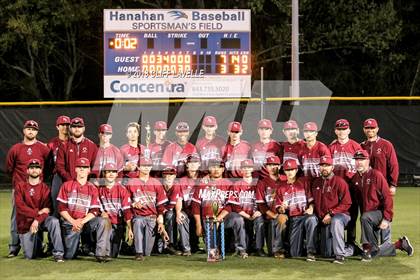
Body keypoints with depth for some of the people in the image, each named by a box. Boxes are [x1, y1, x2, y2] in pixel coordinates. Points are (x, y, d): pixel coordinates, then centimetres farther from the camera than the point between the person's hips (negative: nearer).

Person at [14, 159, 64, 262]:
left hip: (40, 220, 0)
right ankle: (37, 239, 29)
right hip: (25, 223, 0)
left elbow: (48, 209, -8)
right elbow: (20, 207, -10)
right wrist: (38, 212, -17)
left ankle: (58, 253, -30)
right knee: (30, 256, -6)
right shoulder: (20, 186, 2)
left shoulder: (45, 188, 3)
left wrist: (37, 220, -24)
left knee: (54, 221, -34)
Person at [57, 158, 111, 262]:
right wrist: (73, 222, -14)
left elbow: (94, 211, 0)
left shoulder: (93, 189, 9)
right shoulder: (67, 186, 6)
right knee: (69, 256, -9)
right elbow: (62, 208, -1)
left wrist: (82, 222, -16)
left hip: (86, 221, 1)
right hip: (70, 222, -1)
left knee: (104, 221, -29)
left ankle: (101, 253, -29)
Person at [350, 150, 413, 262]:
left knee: (365, 218, -38)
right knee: (374, 253, 3)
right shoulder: (355, 179, 7)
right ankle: (399, 244, 24)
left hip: (380, 213, -6)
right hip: (367, 215, 6)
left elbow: (387, 197, -15)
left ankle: (368, 248, -26)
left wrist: (386, 219, -21)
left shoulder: (376, 175, -11)